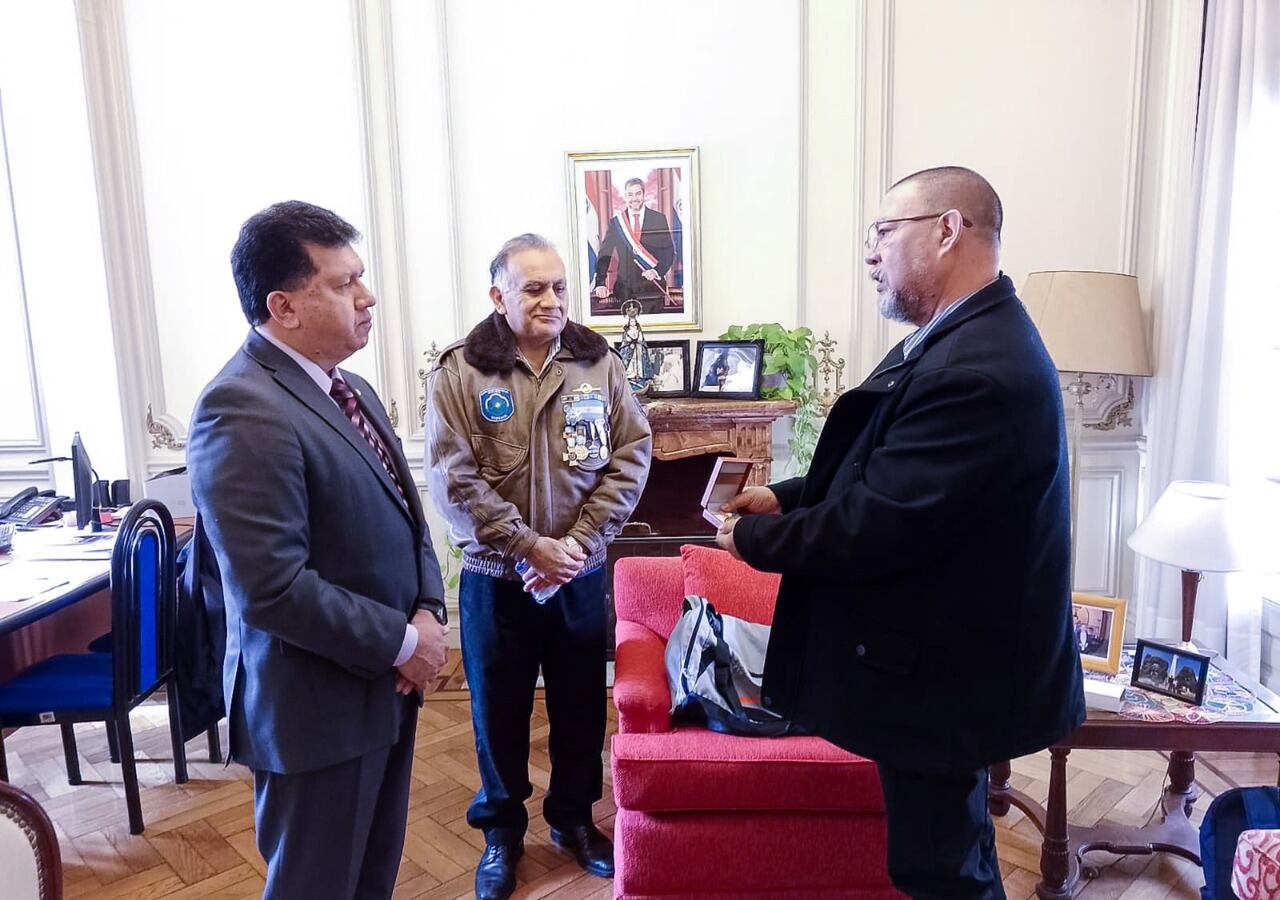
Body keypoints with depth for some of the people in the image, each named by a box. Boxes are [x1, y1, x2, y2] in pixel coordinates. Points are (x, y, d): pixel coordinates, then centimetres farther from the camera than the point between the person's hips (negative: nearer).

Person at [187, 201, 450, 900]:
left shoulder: (349, 389, 7)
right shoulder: (242, 412, -23)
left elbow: (404, 519, 12)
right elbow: (272, 590, -27)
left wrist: (427, 611, -5)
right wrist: (403, 641, -17)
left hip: (384, 684, 8)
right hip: (317, 707, -8)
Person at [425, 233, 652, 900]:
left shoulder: (599, 363, -1)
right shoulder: (458, 373, -8)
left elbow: (631, 454, -4)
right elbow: (454, 480, -14)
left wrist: (577, 544, -13)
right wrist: (530, 547, -19)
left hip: (582, 575, 2)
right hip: (495, 579, -2)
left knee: (580, 704, 16)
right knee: (498, 711, 13)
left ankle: (573, 817, 39)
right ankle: (502, 830, 36)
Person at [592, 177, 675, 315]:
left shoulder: (659, 219, 4)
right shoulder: (615, 222, 7)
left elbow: (669, 251, 4)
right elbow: (604, 255, 5)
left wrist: (658, 271, -14)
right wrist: (600, 284, -8)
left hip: (652, 287, 0)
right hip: (625, 288, 1)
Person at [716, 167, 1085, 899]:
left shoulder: (977, 371, -29)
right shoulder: (966, 338, 6)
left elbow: (869, 528, -29)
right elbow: (879, 476, 13)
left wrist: (752, 536, -13)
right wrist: (786, 498, 1)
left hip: (940, 669, -10)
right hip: (947, 651, 10)